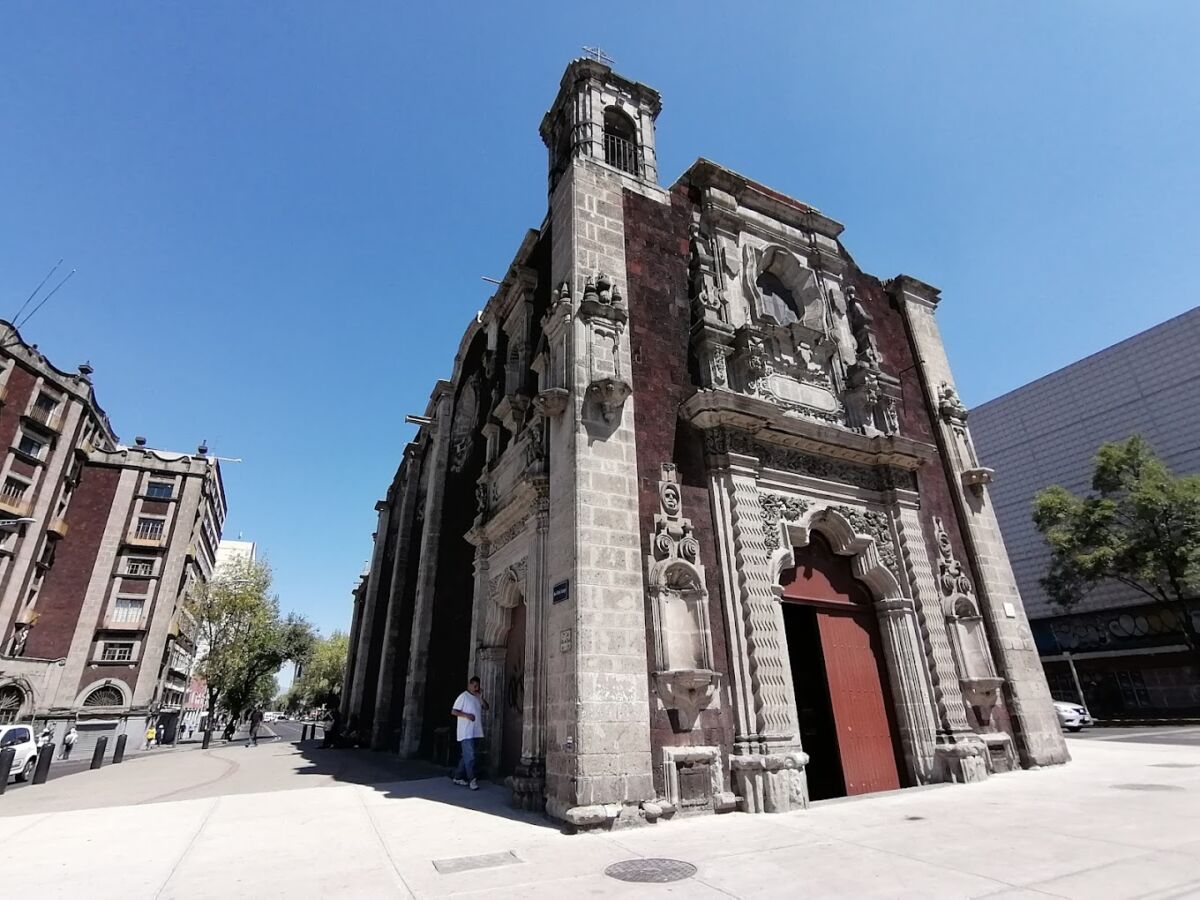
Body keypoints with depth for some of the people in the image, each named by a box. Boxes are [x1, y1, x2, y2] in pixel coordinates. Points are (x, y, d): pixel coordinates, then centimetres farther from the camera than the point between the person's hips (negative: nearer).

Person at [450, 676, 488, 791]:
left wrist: (481, 697, -6)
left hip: (475, 732, 7)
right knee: (470, 756, -9)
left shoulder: (477, 697, 13)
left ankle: (458, 777, 22)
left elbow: (486, 707, 8)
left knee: (466, 756, 12)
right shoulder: (463, 696, -8)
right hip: (466, 733, -7)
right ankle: (472, 780, -4)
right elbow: (453, 711, -11)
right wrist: (466, 715, -21)